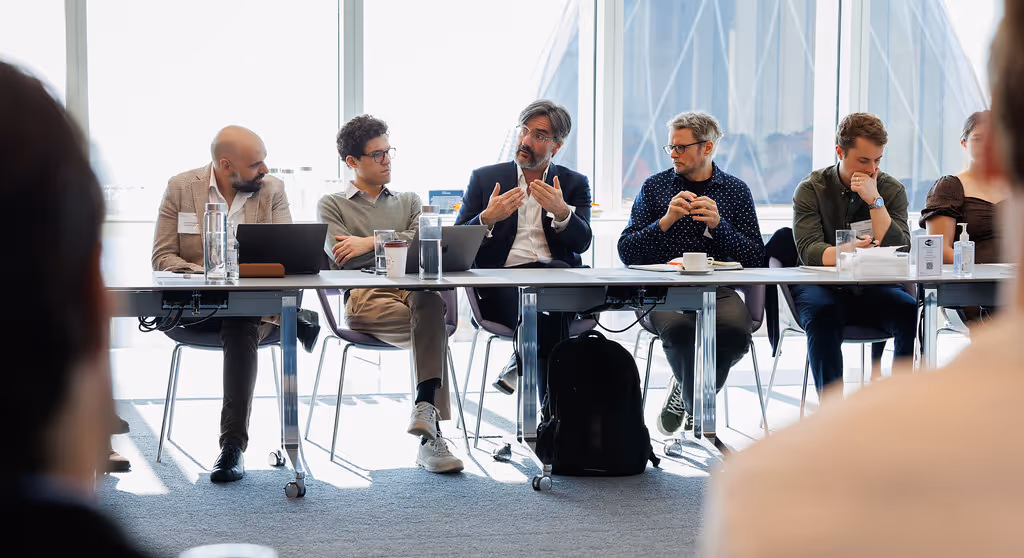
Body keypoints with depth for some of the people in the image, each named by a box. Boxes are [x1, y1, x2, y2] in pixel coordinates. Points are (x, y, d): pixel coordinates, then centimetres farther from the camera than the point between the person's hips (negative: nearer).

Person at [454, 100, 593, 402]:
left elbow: (581, 243, 2)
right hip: (502, 283, -1)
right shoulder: (485, 178, 15)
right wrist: (487, 219, -12)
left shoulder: (574, 184, 17)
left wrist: (561, 212, -18)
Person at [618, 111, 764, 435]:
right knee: (678, 327, -35)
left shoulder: (736, 190, 13)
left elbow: (756, 259, 4)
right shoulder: (655, 187, 12)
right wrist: (666, 221, -10)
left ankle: (686, 392, -1)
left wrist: (718, 226, -10)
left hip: (718, 289, 1)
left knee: (735, 329, -32)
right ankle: (697, 408, -6)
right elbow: (627, 253, 3)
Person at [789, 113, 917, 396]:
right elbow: (809, 251, -14)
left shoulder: (892, 190, 5)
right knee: (821, 314, -36)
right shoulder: (812, 189, 0)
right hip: (823, 288, -2)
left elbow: (899, 252, -7)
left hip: (873, 289, 2)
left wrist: (875, 200, -14)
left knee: (913, 313, -29)